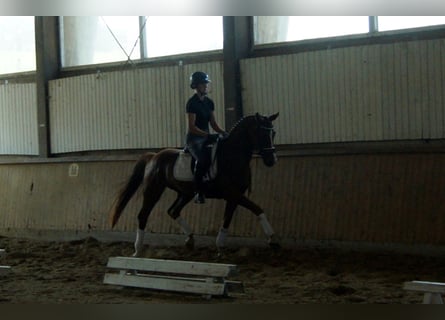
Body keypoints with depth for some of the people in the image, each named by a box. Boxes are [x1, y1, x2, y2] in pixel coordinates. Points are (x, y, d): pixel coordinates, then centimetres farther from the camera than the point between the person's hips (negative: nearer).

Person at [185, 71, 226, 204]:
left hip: (206, 137, 8)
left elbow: (213, 123, 14)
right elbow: (192, 127, -16)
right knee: (203, 159, -34)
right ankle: (199, 193, -30)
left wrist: (223, 132, -4)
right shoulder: (192, 103, -11)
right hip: (194, 139, -8)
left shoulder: (209, 102, 12)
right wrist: (208, 135, -25)